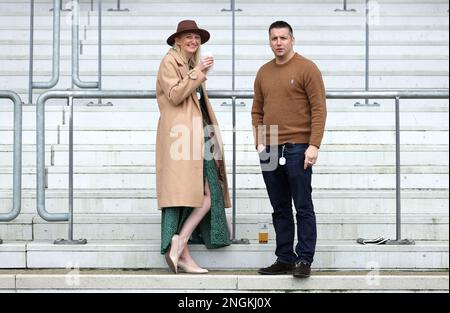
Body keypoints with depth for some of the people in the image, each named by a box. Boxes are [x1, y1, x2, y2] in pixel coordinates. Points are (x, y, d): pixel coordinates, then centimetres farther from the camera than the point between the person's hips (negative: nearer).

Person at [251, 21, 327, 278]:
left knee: (303, 207, -2)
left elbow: (319, 109, -8)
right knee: (280, 209, 10)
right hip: (269, 151, 6)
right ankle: (284, 259, 17)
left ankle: (304, 260, 2)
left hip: (297, 149, -6)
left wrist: (314, 145, -15)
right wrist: (259, 141, 4)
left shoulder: (307, 68, -3)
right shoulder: (264, 72, 14)